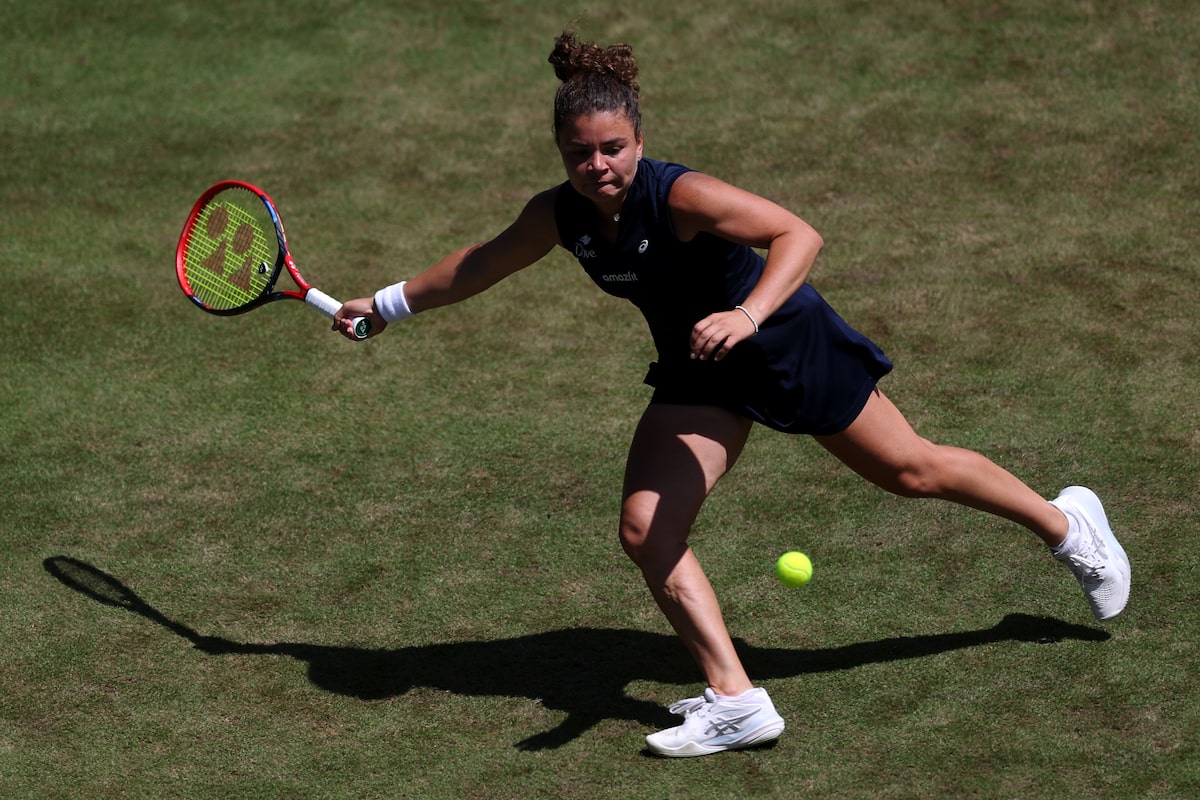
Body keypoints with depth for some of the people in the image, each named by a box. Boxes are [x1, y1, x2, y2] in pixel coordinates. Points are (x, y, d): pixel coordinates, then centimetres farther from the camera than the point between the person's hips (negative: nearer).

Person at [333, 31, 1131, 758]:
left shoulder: (680, 195, -31)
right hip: (700, 373, 6)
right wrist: (387, 304, 15)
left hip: (787, 340, -6)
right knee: (646, 530, -9)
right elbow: (480, 263, 8)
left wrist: (748, 315, -54)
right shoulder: (559, 216, -12)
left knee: (910, 470, 8)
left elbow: (799, 235, -39)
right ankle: (736, 701, -3)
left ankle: (1066, 523, 35)